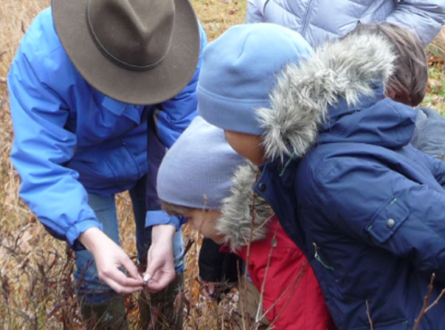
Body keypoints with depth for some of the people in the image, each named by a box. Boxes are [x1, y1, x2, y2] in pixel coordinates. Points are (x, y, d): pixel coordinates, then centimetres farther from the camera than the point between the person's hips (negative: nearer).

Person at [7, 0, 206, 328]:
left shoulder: (187, 42, -34)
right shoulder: (42, 57, -39)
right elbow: (41, 166, -39)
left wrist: (165, 231, -41)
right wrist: (92, 238, -53)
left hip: (151, 151, 2)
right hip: (84, 160, -2)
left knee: (166, 258, 8)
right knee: (99, 274, -6)